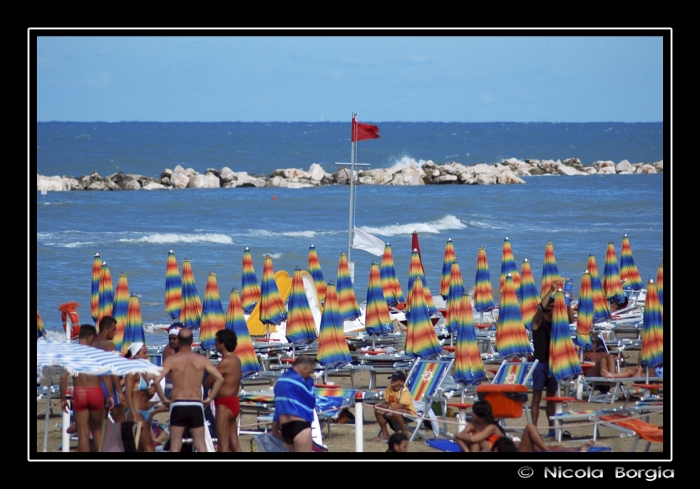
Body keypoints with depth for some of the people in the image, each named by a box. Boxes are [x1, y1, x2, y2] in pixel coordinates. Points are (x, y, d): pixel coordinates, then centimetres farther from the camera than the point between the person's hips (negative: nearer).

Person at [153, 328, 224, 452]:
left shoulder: (171, 360, -3)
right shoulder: (202, 359, 2)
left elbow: (156, 381, -13)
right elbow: (220, 378, -2)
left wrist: (163, 398, 0)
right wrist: (209, 398, 3)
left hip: (178, 405, -1)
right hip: (196, 405, 1)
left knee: (175, 443, 5)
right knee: (200, 442, 6)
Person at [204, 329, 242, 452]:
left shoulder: (226, 362, -17)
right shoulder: (235, 360, 12)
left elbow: (207, 382, -13)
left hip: (225, 404, -10)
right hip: (233, 402, 10)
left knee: (223, 445, -8)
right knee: (234, 443, 11)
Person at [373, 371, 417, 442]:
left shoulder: (404, 391, -21)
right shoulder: (389, 388, -2)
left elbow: (401, 406, -31)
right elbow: (387, 403, 3)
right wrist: (381, 405, -21)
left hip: (409, 413, -7)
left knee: (396, 412, -40)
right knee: (377, 411, -10)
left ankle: (405, 432, -18)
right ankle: (385, 433, 1)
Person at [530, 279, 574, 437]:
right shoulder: (538, 321, -6)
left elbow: (571, 320, -2)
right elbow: (541, 307, -22)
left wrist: (568, 303, -13)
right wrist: (551, 291, -28)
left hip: (553, 362, 5)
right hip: (540, 362, -5)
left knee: (552, 397, 10)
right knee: (537, 397, -3)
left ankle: (552, 428, 14)